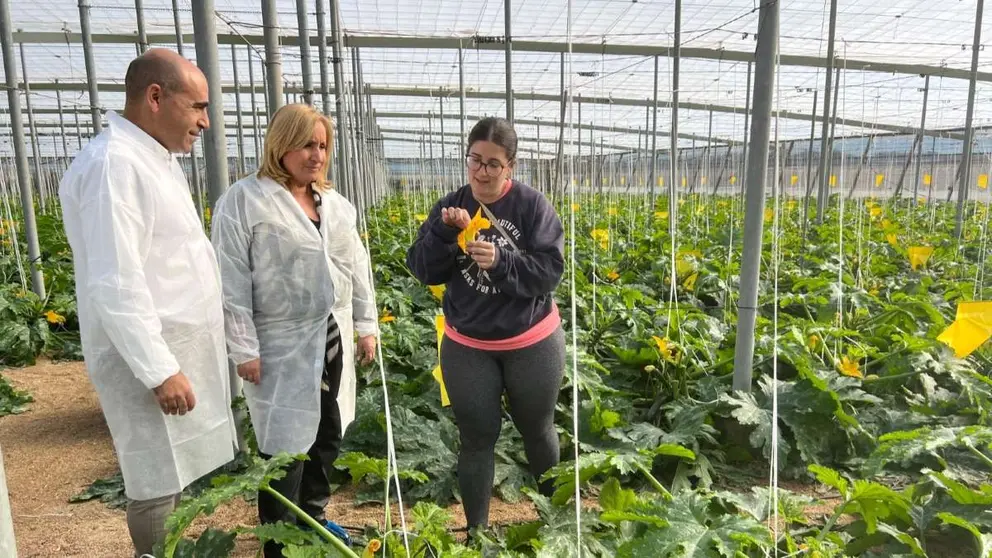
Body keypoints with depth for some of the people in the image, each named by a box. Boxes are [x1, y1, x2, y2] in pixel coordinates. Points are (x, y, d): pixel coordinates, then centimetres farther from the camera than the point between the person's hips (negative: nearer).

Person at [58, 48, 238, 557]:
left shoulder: (156, 160, 12)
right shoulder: (113, 163, -19)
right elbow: (114, 285, -24)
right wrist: (160, 370, -23)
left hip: (182, 348, 9)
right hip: (149, 358, -9)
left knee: (176, 476, 20)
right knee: (158, 484, 5)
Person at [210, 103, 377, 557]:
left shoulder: (335, 203, 9)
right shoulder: (244, 201, -10)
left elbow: (357, 266, 12)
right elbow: (232, 282, -12)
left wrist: (367, 325, 10)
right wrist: (244, 349, -14)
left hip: (333, 338, 7)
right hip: (281, 346, -6)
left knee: (328, 433, 17)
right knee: (286, 445, 4)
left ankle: (313, 519, 39)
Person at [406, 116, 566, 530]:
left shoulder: (532, 206, -10)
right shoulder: (450, 207, -3)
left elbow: (550, 271, -15)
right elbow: (422, 271, -7)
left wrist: (501, 260, -30)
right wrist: (444, 232, -24)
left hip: (532, 344, -1)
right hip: (467, 348, 1)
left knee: (537, 431, 18)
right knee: (476, 438, 12)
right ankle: (476, 531, 31)